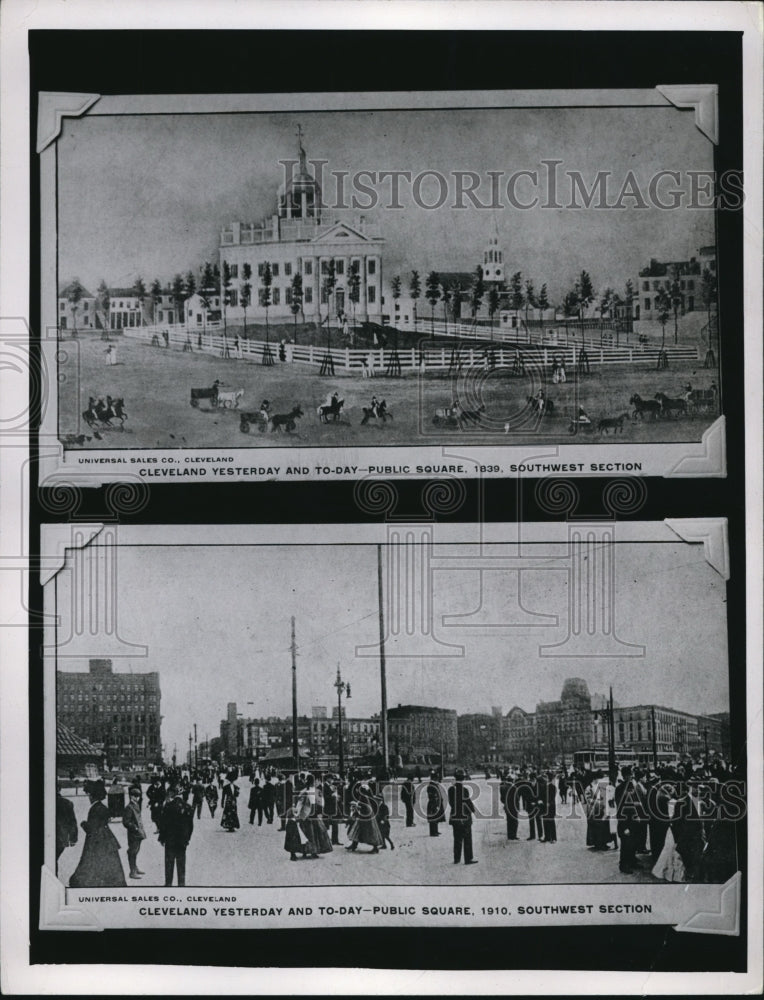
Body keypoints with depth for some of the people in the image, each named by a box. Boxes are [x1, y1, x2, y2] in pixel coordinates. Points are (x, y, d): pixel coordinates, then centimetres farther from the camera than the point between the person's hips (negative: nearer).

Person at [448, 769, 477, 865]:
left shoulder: (451, 789, -2)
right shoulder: (464, 789, -17)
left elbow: (450, 802, 4)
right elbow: (468, 802, -12)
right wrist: (473, 809, 8)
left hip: (454, 817, 5)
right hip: (465, 817, -5)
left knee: (457, 839, 13)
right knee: (467, 839, 4)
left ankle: (456, 859, 16)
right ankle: (468, 859, 5)